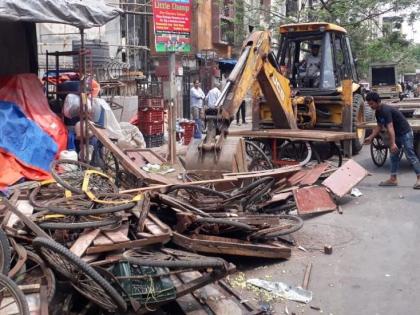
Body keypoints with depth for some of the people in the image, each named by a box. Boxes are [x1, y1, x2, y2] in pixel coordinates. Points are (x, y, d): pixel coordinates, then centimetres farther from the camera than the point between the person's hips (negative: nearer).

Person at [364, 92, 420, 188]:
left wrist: (393, 143, -41)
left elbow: (390, 128, -35)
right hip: (397, 134, 10)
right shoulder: (378, 112, 3)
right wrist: (371, 137, 6)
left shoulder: (386, 110, -27)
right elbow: (379, 126, 15)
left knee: (410, 156, -9)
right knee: (394, 156, 10)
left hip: (405, 133, -10)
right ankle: (393, 179, 14)